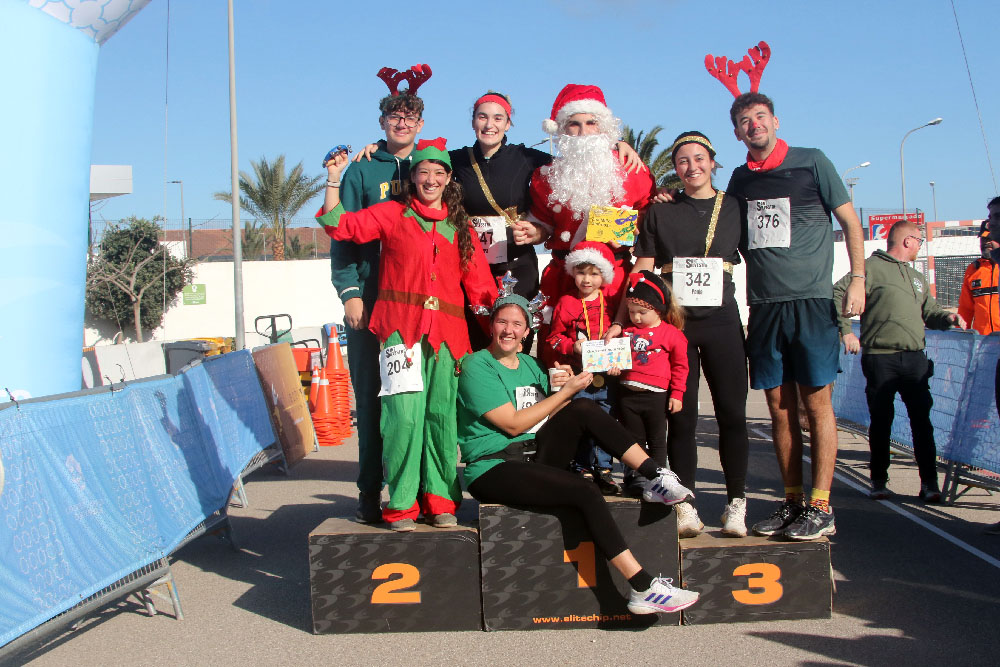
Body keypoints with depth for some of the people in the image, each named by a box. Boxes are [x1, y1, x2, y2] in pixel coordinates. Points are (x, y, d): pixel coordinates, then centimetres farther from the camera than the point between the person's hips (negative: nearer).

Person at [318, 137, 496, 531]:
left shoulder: (460, 228, 19)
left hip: (446, 332, 3)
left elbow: (479, 286, 18)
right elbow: (338, 225, 7)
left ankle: (441, 501, 11)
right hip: (401, 327, -3)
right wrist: (334, 178, 2)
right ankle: (401, 505, -2)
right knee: (405, 414, -12)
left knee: (442, 416, 1)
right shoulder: (392, 214, 12)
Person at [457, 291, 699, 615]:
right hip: (494, 471, -7)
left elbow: (551, 415, 16)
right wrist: (565, 391, -10)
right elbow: (513, 424, -14)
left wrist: (564, 388, -4)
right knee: (586, 493, -26)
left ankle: (656, 478, -15)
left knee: (584, 408, -16)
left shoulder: (530, 364, 17)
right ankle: (643, 589, -27)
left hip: (536, 456, 7)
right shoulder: (477, 366, -7)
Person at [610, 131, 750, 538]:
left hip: (722, 321, 1)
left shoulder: (735, 208, 10)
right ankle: (685, 505, 6)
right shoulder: (659, 213, 9)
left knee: (732, 412, 0)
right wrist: (620, 321, -2)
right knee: (681, 414, 0)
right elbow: (642, 271, 6)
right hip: (674, 321, 0)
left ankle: (736, 504, 9)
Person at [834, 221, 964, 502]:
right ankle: (879, 480, 12)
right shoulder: (872, 267, -1)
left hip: (915, 358, 6)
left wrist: (947, 318, 5)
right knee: (881, 421, 1)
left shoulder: (917, 277, 23)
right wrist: (846, 332, -14)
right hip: (880, 359, -5)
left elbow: (929, 310, 26)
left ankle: (929, 482, 6)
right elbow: (837, 295, -8)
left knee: (922, 420, 1)